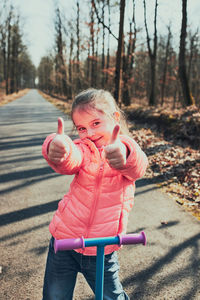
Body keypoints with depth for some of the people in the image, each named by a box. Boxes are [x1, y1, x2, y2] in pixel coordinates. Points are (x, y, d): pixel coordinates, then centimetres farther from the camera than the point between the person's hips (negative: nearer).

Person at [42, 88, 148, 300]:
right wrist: (57, 149, -53)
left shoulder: (127, 150, -6)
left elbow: (137, 168, -29)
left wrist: (124, 156, -53)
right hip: (64, 242, 1)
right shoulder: (83, 149, -5)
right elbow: (69, 161, -28)